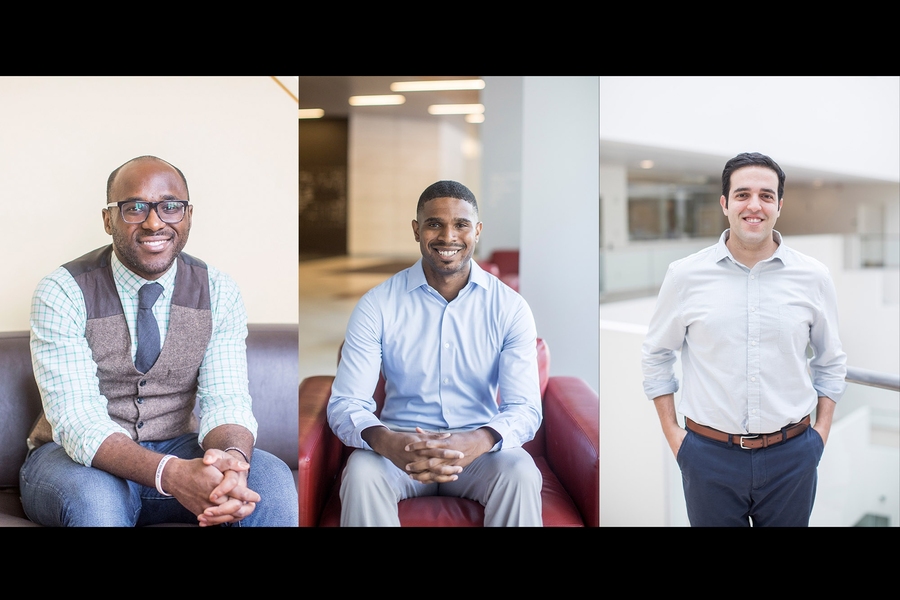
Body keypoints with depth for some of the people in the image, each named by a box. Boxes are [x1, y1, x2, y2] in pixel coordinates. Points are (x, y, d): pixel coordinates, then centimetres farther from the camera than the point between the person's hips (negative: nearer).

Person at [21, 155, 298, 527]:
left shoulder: (219, 292, -5)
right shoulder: (61, 293, -15)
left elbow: (225, 400, -12)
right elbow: (77, 420, -25)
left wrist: (232, 458, -38)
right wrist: (172, 474, -43)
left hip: (176, 448, 2)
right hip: (77, 457, -1)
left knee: (272, 481, -25)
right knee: (93, 496, -36)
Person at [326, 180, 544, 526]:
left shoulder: (510, 308, -5)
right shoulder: (377, 306, -7)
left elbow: (525, 408, -11)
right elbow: (345, 403, -11)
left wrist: (477, 442, -34)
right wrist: (384, 441, -35)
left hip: (478, 447, 1)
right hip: (400, 445, 0)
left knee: (521, 473, -30)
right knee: (361, 472, -31)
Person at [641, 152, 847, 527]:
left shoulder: (813, 277, 0)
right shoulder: (685, 275, -5)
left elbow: (830, 362, 12)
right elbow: (656, 356, 5)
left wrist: (822, 432, 5)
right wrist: (671, 433, 1)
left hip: (791, 455, 1)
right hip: (709, 453, -1)